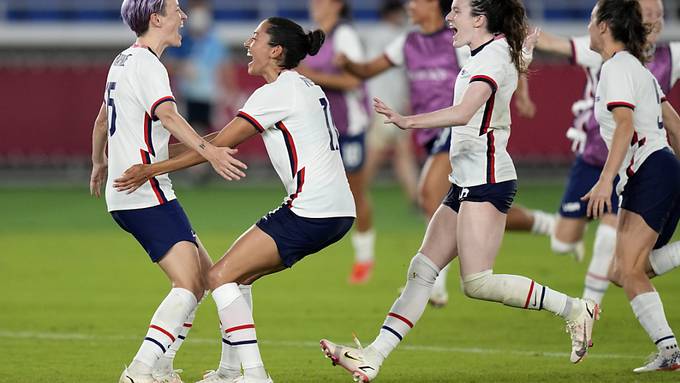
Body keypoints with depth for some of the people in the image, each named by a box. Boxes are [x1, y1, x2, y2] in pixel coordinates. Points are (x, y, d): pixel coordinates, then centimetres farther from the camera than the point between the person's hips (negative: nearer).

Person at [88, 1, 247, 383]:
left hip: (125, 194, 10)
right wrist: (208, 150, -45)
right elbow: (167, 115, -31)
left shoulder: (124, 61, 18)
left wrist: (100, 164, 49)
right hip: (147, 195, -10)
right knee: (189, 284, -17)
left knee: (203, 272, 12)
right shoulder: (146, 64, -12)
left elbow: (102, 120, 33)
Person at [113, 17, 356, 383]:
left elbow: (218, 144, -11)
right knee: (237, 273, 19)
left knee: (220, 276, -7)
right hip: (338, 210, 10)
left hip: (310, 212, -10)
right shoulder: (305, 86, 18)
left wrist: (152, 169, -9)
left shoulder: (277, 92, -10)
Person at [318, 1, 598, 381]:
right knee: (422, 270, 3)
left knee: (477, 282, -14)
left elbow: (464, 113, -27)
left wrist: (407, 121, -34)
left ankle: (574, 309, -3)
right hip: (467, 181, 10)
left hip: (487, 180, -10)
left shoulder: (494, 54, -13)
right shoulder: (482, 57, 17)